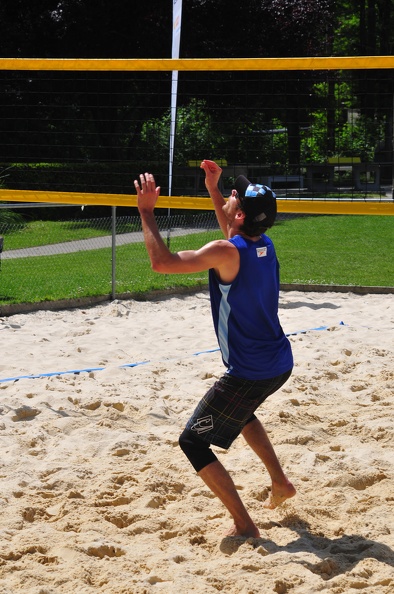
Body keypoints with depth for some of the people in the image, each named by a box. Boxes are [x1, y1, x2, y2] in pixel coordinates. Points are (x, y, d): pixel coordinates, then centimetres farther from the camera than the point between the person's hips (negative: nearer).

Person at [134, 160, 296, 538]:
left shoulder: (226, 252, -22)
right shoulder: (264, 244, 2)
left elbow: (162, 262, -24)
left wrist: (146, 211, -15)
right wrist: (213, 190, 23)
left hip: (248, 375, -9)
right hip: (280, 364, 9)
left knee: (193, 442, 1)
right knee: (239, 412, 38)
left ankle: (244, 525, -1)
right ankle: (280, 484, 41)